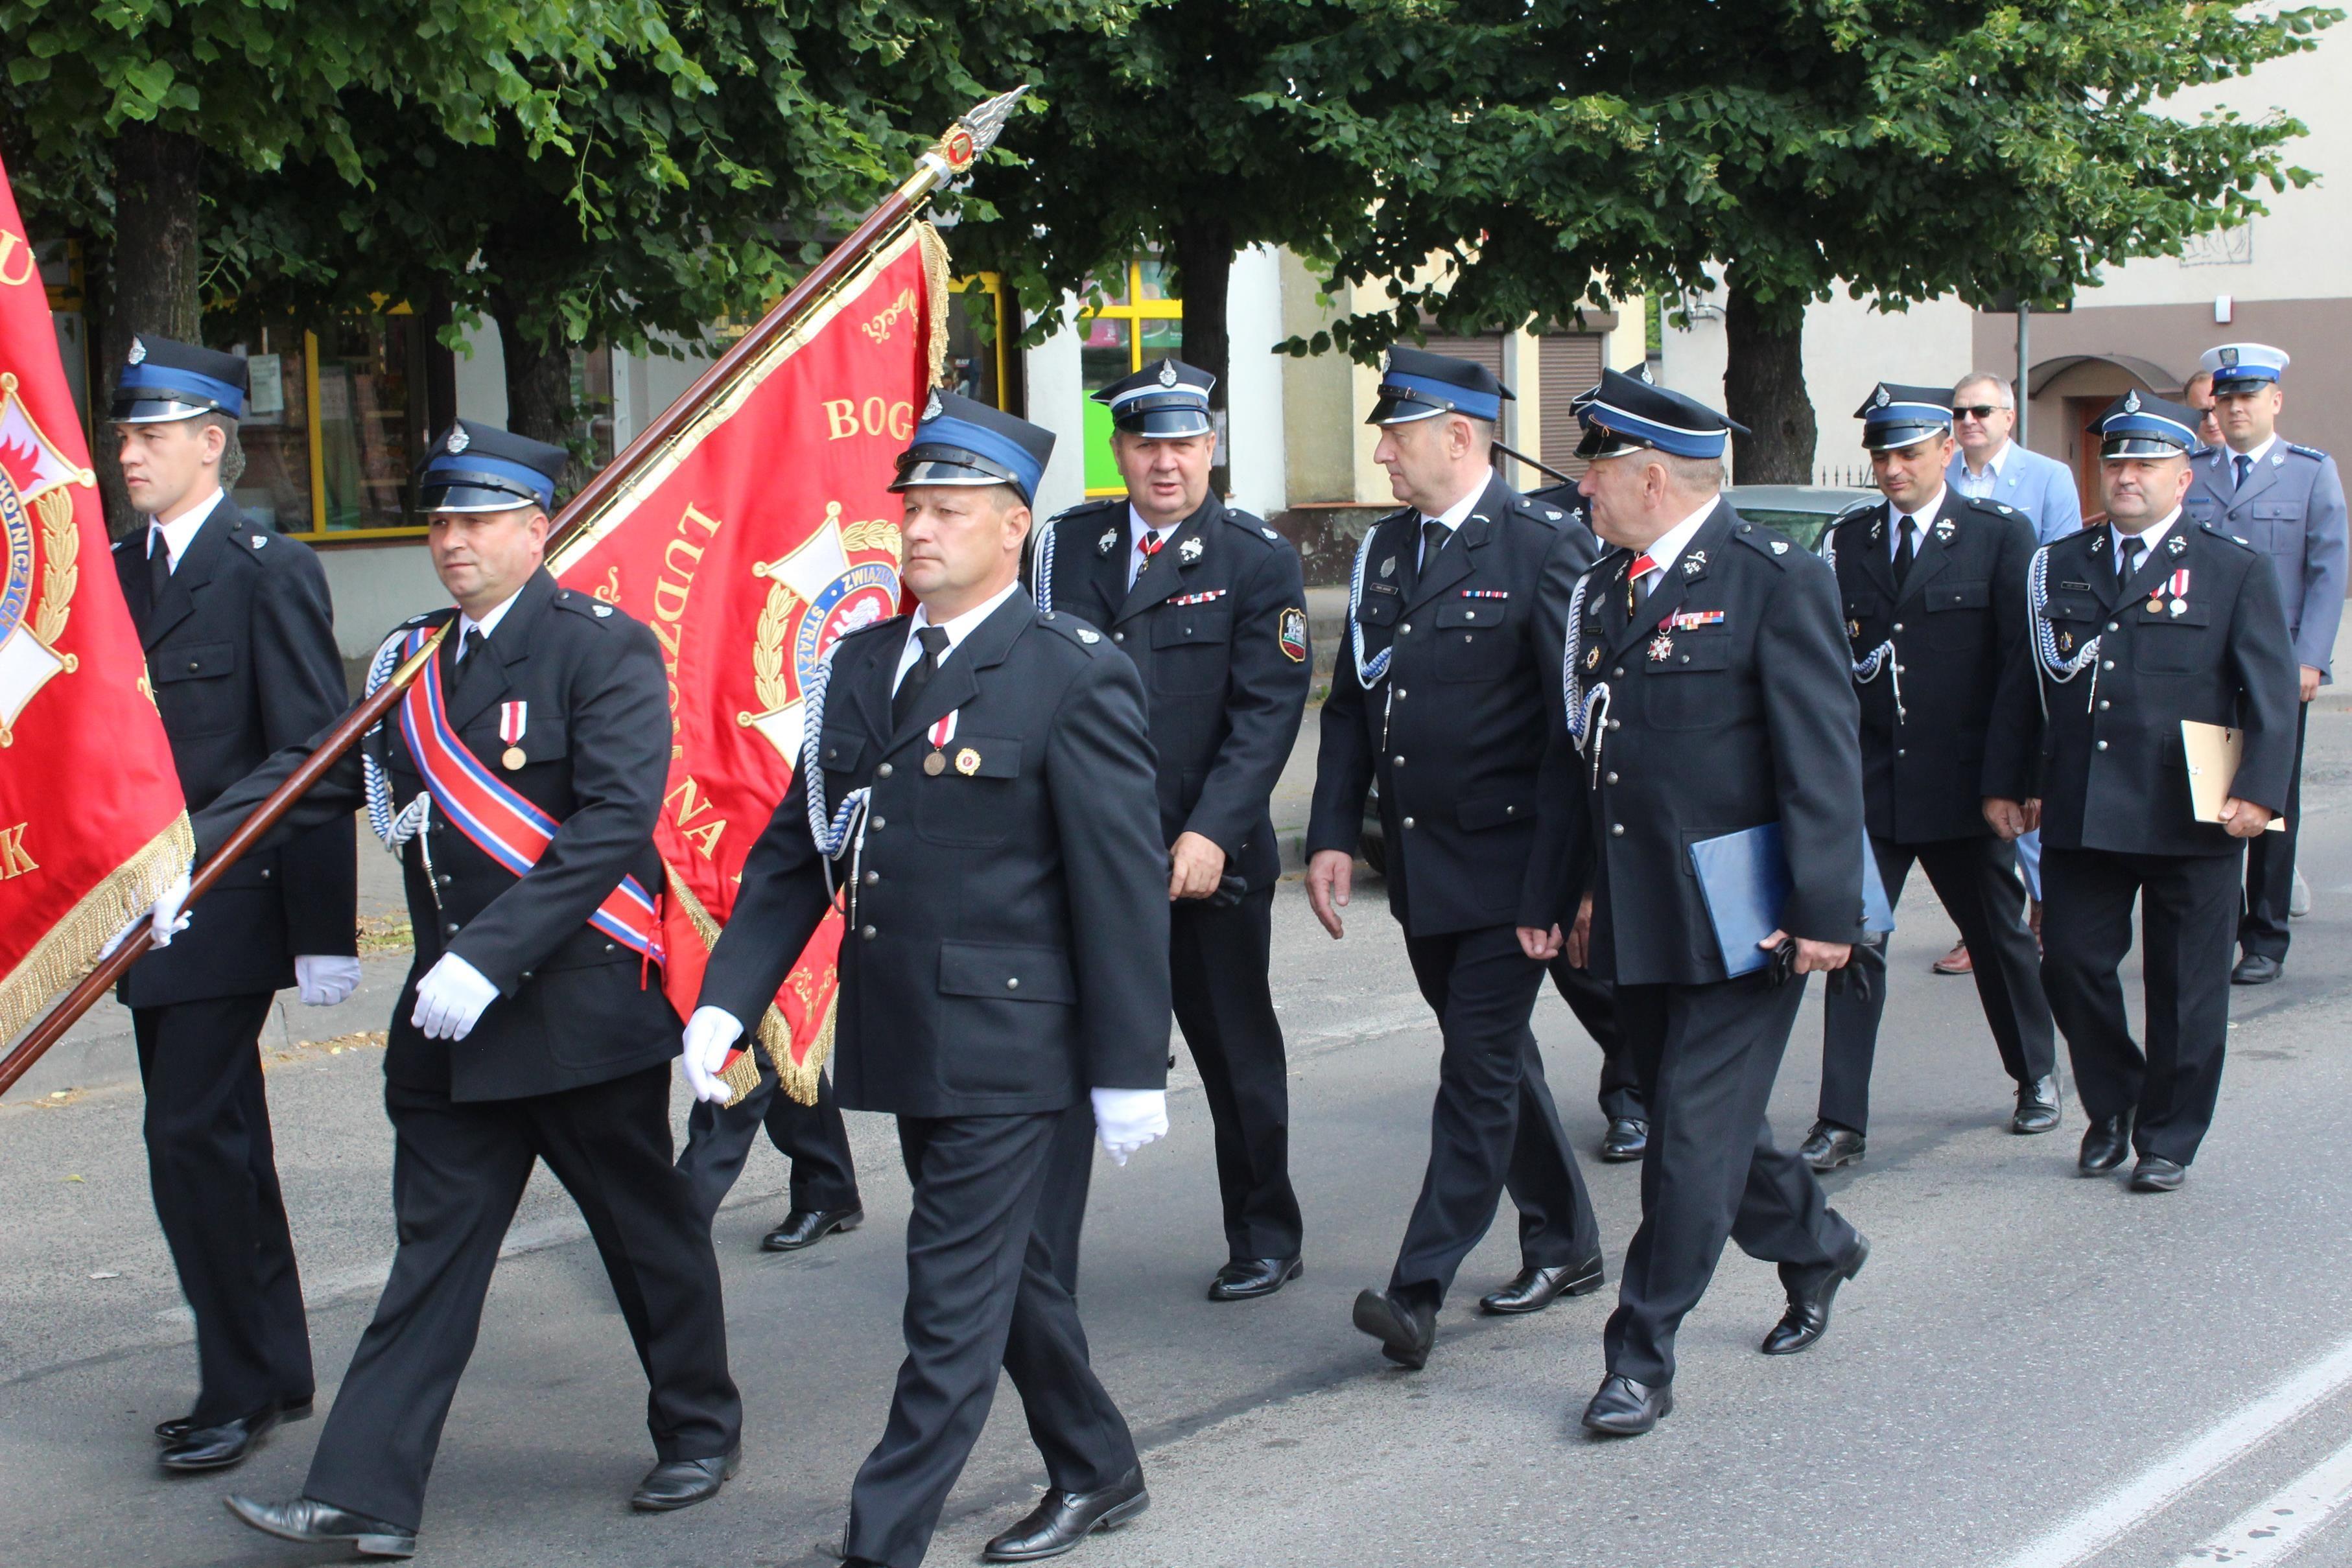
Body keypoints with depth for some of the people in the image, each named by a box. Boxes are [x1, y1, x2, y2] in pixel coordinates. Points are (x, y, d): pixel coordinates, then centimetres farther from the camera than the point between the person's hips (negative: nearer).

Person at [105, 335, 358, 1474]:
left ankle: (238, 1387, 3)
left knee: (191, 1136, -9)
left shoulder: (269, 572, -10)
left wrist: (323, 931, -16)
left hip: (229, 910, -8)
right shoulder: (116, 572, 12)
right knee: (218, 1141, 14)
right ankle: (277, 1371, 25)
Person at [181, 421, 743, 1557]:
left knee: (646, 1230, 10)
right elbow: (310, 777, 9)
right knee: (434, 1249, 5)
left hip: (585, 1005, -5)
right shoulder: (409, 661, 11)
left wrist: (491, 956, -26)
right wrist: (181, 858, -6)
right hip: (450, 1013, 6)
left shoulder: (603, 650, -11)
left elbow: (615, 822, -20)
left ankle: (701, 1433, 29)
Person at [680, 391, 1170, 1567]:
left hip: (1013, 1054, -7)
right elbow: (795, 849, 11)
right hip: (910, 1045, 7)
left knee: (956, 1303, -3)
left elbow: (1124, 885, -12)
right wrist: (726, 999, 1)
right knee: (1013, 1281, 19)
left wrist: (1130, 1070, -13)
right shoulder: (863, 665, 9)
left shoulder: (1075, 676, -11)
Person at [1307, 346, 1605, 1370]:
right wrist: (1334, 836, 3)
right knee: (1496, 1058, 16)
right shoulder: (1385, 550, 11)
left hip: (1504, 861, -8)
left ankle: (1420, 1289, -8)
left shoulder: (1535, 550, -11)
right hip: (1419, 863, 8)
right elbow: (1349, 706, 12)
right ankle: (1565, 1246, 30)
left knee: (1480, 1066, -7)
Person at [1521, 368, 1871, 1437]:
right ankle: (1814, 1248, 41)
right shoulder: (1602, 590, 12)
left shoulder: (1775, 581, -10)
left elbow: (1822, 756, -14)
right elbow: (1574, 754, 17)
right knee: (1690, 1120, 17)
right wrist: (1552, 892, 15)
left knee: (1694, 1137, -4)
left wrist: (1824, 910, -18)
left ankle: (1642, 1357, 5)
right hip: (1635, 918, 8)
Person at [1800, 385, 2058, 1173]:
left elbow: (2021, 664, -7)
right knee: (1852, 944, -5)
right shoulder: (1846, 540, 5)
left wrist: (2004, 781, -12)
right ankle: (1842, 1122, -1)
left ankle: (2037, 1076, 38)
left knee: (1999, 937, 16)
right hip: (1867, 784, 2)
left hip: (1962, 788, -2)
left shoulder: (2000, 535, -4)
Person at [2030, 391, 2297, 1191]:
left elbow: (2271, 693, -3)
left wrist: (2258, 792, -13)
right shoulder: (2059, 566, 11)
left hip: (2189, 823, -3)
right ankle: (2112, 1106, 26)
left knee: (2184, 988, 4)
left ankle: (2168, 1140, 19)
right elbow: (2033, 686, 15)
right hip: (2078, 817, 3)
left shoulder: (2235, 570, 1)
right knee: (2071, 964, 3)